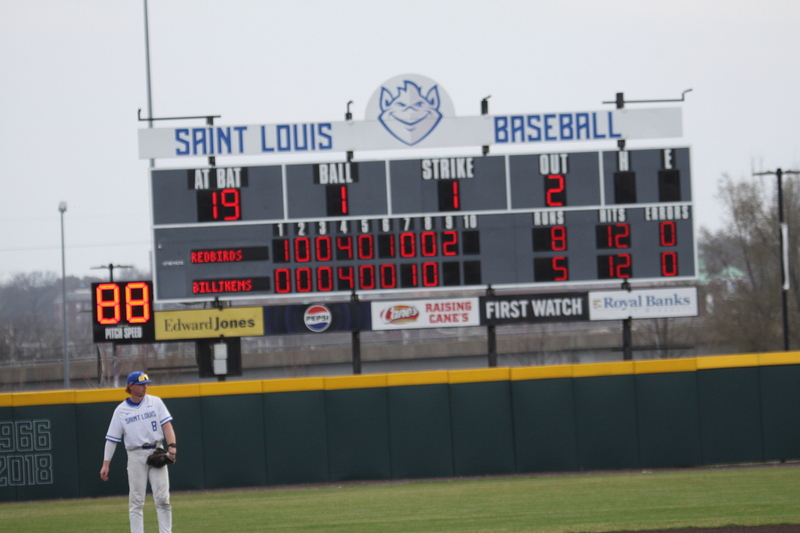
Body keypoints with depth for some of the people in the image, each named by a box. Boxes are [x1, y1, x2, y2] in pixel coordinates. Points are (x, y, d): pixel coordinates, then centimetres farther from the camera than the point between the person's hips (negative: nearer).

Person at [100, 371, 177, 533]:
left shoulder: (155, 402, 7)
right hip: (135, 456, -1)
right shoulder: (121, 410, 4)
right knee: (136, 501, 0)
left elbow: (166, 425, 0)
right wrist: (106, 464, -3)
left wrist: (172, 447, -15)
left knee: (162, 498, -4)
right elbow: (112, 439, 3)